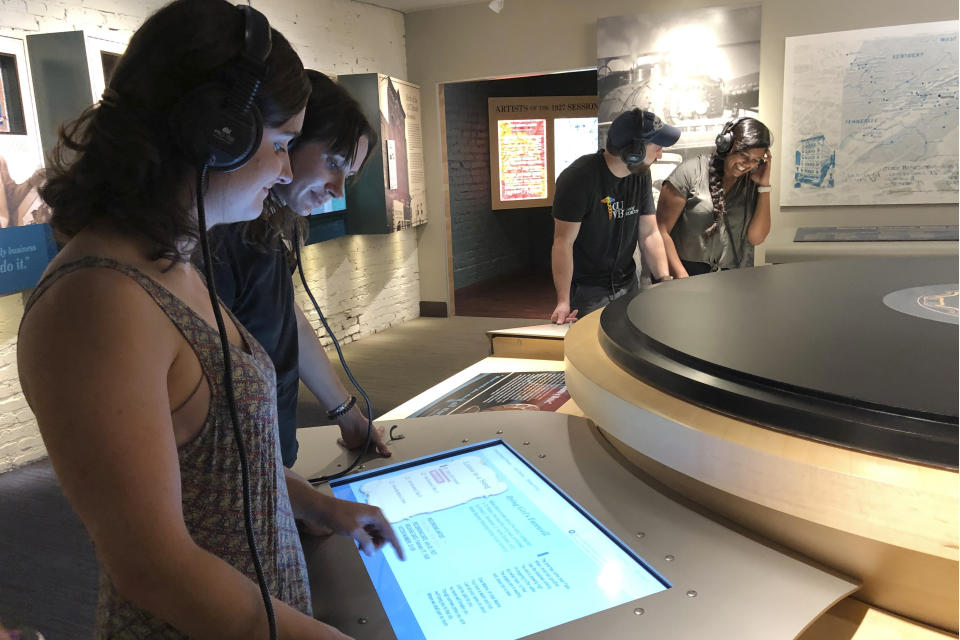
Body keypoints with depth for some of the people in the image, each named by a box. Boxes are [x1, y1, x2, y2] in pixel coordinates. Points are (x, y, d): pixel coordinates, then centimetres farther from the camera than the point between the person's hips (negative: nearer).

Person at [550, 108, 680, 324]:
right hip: (585, 290, -6)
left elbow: (649, 234, 1)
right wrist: (563, 302, -25)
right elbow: (564, 242, -21)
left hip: (627, 284, 7)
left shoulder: (641, 175, 1)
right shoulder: (578, 178, -21)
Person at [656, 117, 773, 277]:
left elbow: (756, 238, 6)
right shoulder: (691, 172, -2)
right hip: (689, 271, -4)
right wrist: (681, 276, -13)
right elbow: (661, 230, -6)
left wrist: (764, 186, 3)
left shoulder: (752, 183, 12)